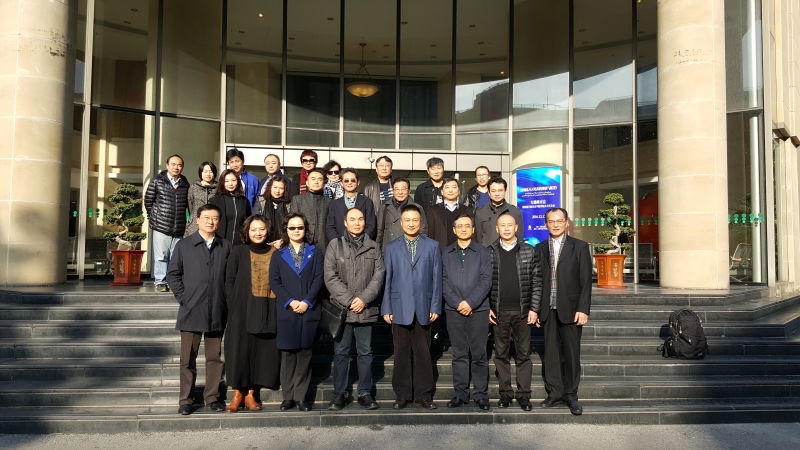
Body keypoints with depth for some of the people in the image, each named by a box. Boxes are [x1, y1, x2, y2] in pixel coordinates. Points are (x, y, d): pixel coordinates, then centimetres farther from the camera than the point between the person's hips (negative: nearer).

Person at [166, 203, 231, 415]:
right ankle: (185, 400, 13)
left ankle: (212, 396, 19)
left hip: (217, 311, 2)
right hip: (191, 311, -1)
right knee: (188, 358, 4)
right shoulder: (184, 245, 4)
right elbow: (172, 274, 4)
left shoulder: (226, 246, 8)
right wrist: (182, 297, -3)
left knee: (215, 357, 8)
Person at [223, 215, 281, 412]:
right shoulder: (238, 253, 4)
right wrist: (233, 307, -4)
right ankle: (238, 394, 16)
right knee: (239, 349, 1)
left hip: (268, 312, 1)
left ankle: (251, 393, 17)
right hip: (242, 310, -1)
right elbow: (229, 282, 4)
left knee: (262, 350, 4)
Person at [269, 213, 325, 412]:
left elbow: (318, 279, 2)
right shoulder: (278, 255, 11)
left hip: (308, 310, 0)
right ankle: (288, 396, 11)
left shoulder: (314, 252, 10)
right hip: (286, 311, 0)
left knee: (305, 352, 2)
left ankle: (301, 396, 9)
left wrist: (307, 302, -11)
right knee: (287, 353, 2)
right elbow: (274, 281, 2)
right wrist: (290, 301, -11)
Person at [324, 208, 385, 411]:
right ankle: (340, 394, 14)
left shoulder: (373, 247, 10)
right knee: (341, 352, 5)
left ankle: (365, 393, 17)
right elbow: (330, 277, -3)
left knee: (365, 352, 7)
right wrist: (349, 300, -10)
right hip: (341, 308, -1)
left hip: (366, 309, 1)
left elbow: (379, 276, 3)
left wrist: (364, 299, -10)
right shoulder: (335, 245, 4)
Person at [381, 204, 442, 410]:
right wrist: (386, 308, 1)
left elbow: (436, 278, 6)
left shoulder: (432, 246, 8)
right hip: (399, 309, 0)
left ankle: (424, 395, 15)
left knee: (423, 353, 4)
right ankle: (403, 395, 16)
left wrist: (435, 307, 0)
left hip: (423, 308, 0)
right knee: (401, 354, 5)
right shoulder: (391, 248, 9)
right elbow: (386, 280, 6)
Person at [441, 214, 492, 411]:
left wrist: (471, 302, -12)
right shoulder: (446, 253, 9)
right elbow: (443, 282, 3)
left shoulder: (483, 252, 5)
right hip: (454, 310, 2)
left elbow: (486, 281, -3)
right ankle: (460, 393, 16)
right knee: (459, 354, 7)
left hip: (478, 309, -1)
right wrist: (457, 303, -9)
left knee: (479, 354, 2)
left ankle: (481, 394, 12)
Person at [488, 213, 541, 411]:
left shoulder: (529, 251, 3)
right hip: (499, 312, 1)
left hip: (523, 311, -1)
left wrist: (533, 309, -3)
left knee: (523, 354, 4)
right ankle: (505, 392, 18)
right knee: (501, 354, 8)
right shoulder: (489, 252, 4)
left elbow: (536, 281, 3)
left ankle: (524, 394, 14)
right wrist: (487, 308, 0)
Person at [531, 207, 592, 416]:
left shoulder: (579, 247, 2)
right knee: (551, 353, 7)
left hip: (570, 309, -2)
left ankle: (571, 395, 16)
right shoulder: (540, 248, 10)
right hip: (548, 311, 3)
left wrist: (583, 309, -9)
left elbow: (586, 281, -2)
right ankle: (555, 393, 18)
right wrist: (534, 309, 4)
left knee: (571, 353, 3)